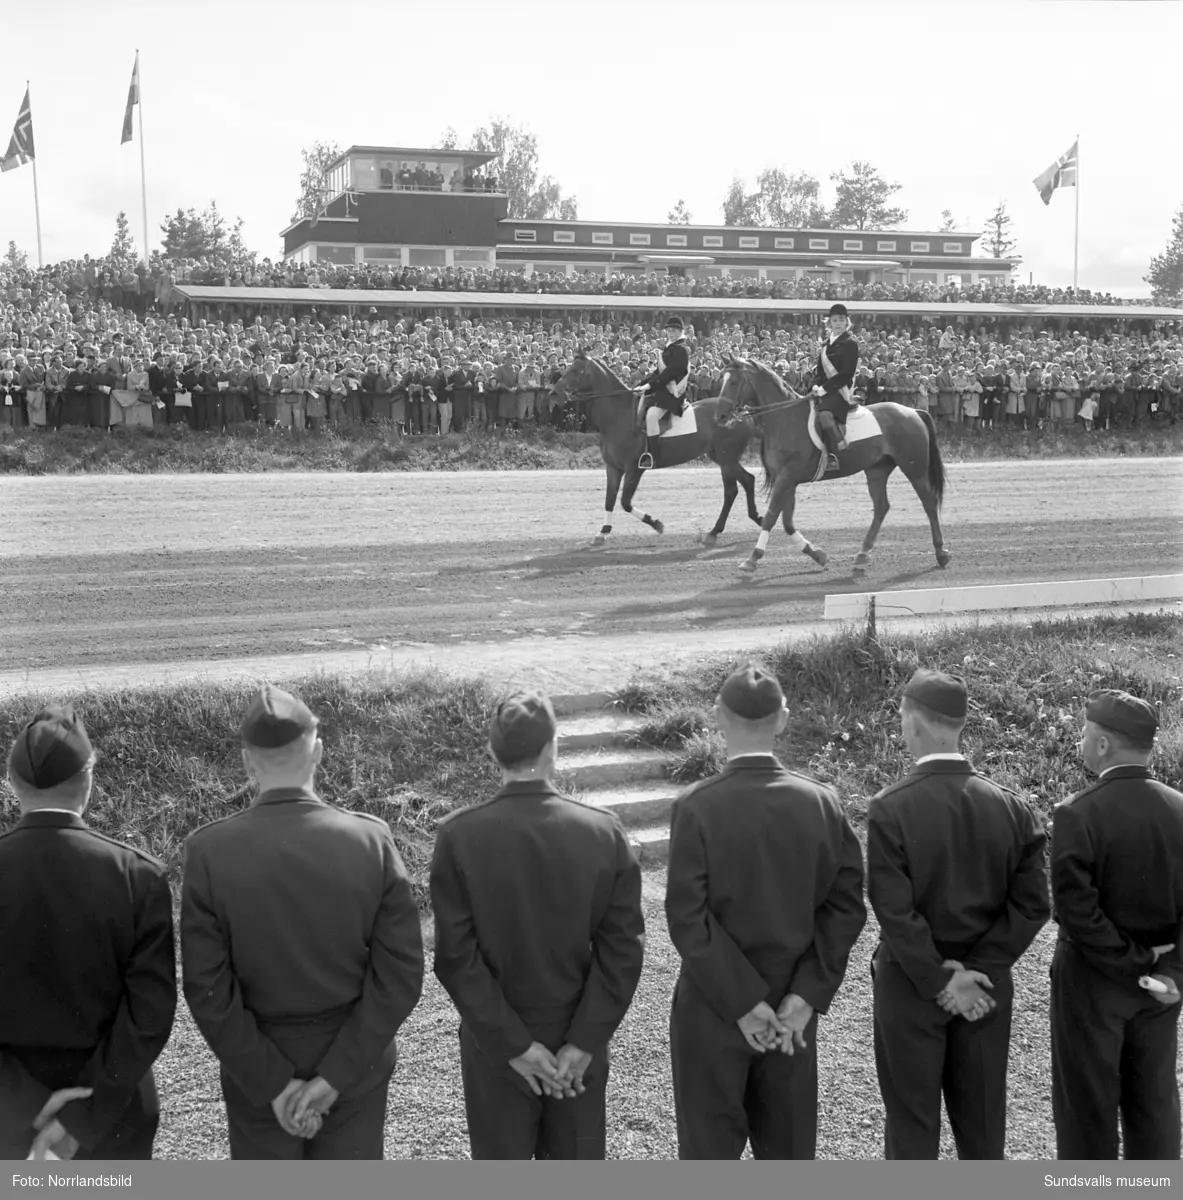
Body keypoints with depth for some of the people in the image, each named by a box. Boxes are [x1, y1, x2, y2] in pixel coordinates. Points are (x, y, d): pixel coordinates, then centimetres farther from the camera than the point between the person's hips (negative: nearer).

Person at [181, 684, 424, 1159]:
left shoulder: (208, 850, -15)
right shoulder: (372, 839, -13)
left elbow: (208, 991, -15)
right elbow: (401, 976, -14)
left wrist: (271, 1083, -9)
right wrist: (335, 1077, -11)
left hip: (253, 1069, -1)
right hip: (357, 1062, 1)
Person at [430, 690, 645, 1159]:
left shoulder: (458, 835, -14)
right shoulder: (605, 831, -10)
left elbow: (456, 957, -15)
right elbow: (622, 949, -10)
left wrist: (514, 1044, -10)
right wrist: (583, 1043, -8)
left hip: (492, 1046, -1)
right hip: (581, 1045, 1)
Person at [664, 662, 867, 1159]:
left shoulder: (696, 807, -16)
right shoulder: (821, 803, -5)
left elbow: (688, 919, -19)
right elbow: (845, 907, -7)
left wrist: (743, 1004, -13)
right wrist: (807, 994, -7)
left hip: (711, 1009, -3)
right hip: (794, 1007, 3)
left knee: (710, 1147, 10)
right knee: (789, 1144, 17)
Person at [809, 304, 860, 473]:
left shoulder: (850, 344, -5)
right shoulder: (825, 344, 17)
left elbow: (847, 374, -12)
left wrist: (825, 388, -18)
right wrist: (816, 385, -3)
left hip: (841, 390, -8)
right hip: (824, 390, 8)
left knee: (824, 414, -33)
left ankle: (835, 455, -29)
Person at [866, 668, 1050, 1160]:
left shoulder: (889, 809, -16)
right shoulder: (1009, 807, -4)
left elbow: (894, 911, -19)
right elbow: (1033, 904, -5)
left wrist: (941, 982, -12)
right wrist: (976, 968, -5)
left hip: (910, 985, -3)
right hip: (988, 984, 4)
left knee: (912, 1122, 9)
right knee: (983, 1120, 16)